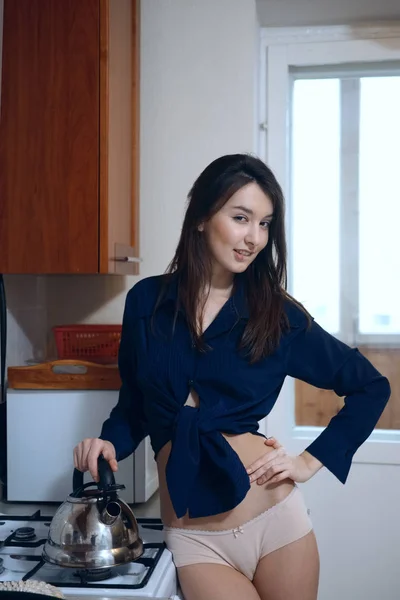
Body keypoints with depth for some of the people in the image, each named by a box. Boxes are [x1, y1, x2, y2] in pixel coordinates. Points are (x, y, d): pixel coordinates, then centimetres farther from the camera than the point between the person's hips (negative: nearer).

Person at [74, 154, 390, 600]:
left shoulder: (278, 313, -3)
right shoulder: (146, 301, 0)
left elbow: (371, 387, 6)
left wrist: (311, 461, 0)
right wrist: (109, 443, -7)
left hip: (275, 519, 0)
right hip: (192, 540, 0)